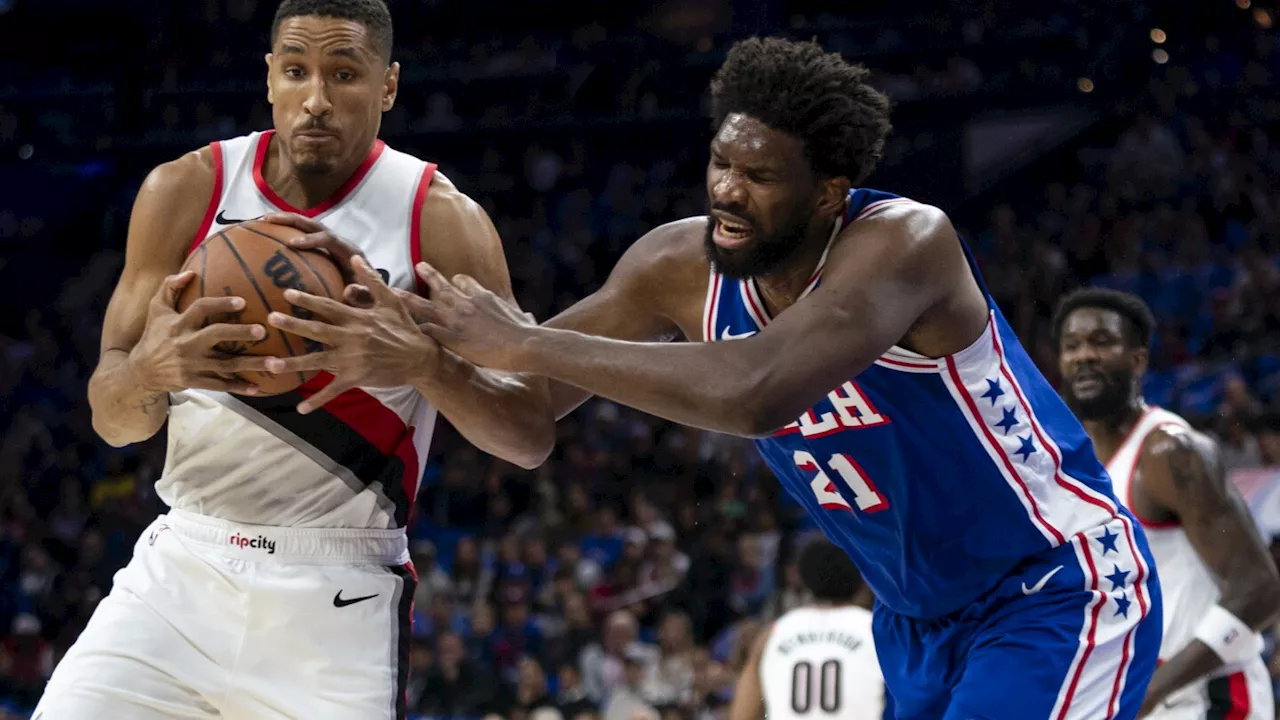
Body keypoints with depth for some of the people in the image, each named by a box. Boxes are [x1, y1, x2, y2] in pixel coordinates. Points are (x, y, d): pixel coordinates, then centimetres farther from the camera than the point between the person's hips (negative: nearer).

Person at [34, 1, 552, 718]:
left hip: (341, 599, -2)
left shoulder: (443, 221, -6)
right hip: (183, 569, 2)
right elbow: (110, 420, 1)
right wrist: (150, 366, -23)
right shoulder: (185, 192, 0)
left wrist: (425, 363, -27)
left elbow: (533, 436, -7)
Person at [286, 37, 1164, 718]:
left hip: (1061, 594, -8)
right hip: (920, 619, 8)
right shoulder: (683, 266, -8)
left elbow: (751, 392, -44)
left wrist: (522, 343, -38)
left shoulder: (906, 242, -29)